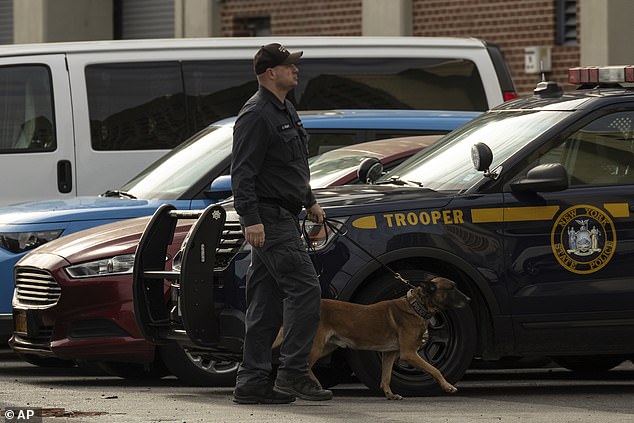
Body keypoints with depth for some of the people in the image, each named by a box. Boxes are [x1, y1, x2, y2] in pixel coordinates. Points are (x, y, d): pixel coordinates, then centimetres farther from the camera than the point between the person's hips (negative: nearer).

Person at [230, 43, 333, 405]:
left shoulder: (285, 110, 18)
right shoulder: (256, 116, -14)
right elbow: (243, 172, -20)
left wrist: (310, 201, 31)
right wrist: (250, 219, -25)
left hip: (283, 218, 10)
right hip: (269, 219, -10)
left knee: (266, 304, 8)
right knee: (304, 289, -14)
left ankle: (253, 382, 9)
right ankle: (294, 372, -12)